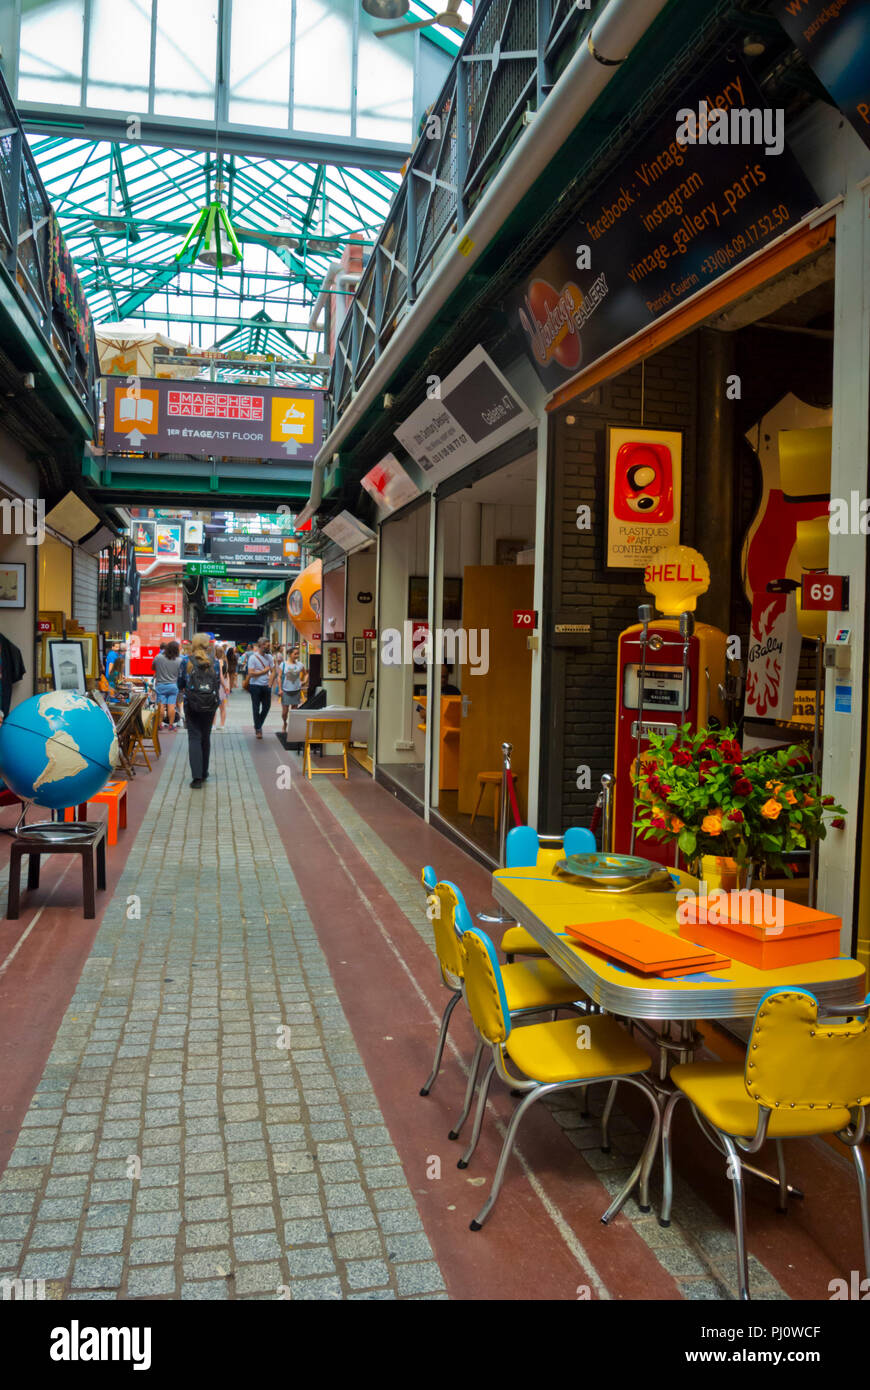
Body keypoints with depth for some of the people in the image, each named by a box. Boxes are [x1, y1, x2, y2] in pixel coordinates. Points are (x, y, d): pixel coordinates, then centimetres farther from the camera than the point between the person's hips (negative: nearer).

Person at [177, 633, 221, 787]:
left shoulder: (186, 662, -3)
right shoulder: (214, 663, 0)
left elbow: (180, 685, 4)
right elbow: (218, 684, 6)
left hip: (191, 705, -2)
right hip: (210, 705, 2)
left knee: (194, 738, -1)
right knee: (206, 737, 15)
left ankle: (197, 776, -12)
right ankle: (204, 773, 26)